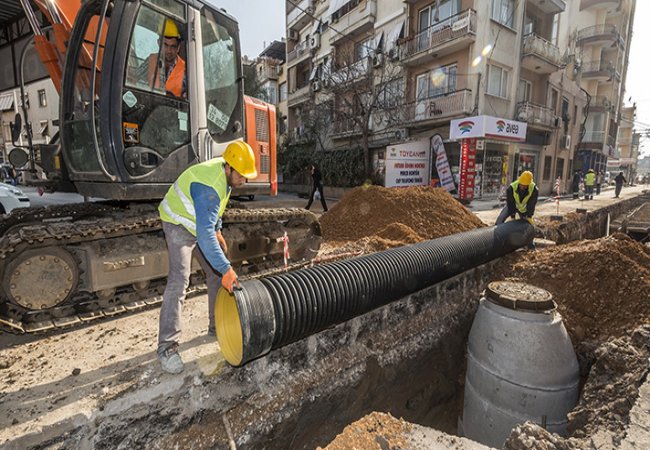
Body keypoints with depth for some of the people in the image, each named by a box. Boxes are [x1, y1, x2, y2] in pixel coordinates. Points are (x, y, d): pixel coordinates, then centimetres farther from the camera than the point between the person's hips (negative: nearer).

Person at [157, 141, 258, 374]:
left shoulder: (225, 173, -7)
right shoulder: (209, 186, -36)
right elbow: (204, 234, -43)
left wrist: (217, 230, 9)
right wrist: (226, 268, -45)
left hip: (202, 224, 8)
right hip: (180, 224, -8)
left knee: (217, 273, 7)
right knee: (179, 280, -18)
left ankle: (218, 326, 20)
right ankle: (167, 346, -9)